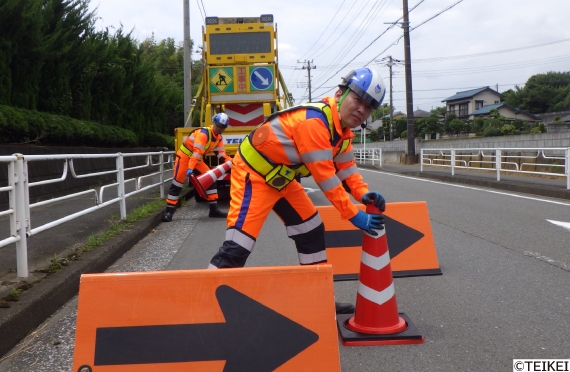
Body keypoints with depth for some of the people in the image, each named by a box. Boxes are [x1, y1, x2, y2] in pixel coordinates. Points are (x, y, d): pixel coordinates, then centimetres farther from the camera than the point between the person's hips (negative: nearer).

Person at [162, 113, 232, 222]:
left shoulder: (219, 138, 2)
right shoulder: (203, 133, -25)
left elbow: (221, 153, -1)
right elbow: (197, 152, -34)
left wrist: (230, 161, -19)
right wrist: (190, 168, -40)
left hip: (197, 159, 8)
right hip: (184, 156, -8)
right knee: (177, 184, -9)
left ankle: (214, 209, 4)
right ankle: (169, 211, -2)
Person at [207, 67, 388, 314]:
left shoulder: (342, 128, 2)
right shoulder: (314, 121, -28)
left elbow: (345, 166, 7)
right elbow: (325, 176, -29)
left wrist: (363, 194, -11)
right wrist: (354, 216, -24)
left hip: (279, 177, 10)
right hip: (252, 173, -10)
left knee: (312, 230, 12)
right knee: (237, 246, -16)